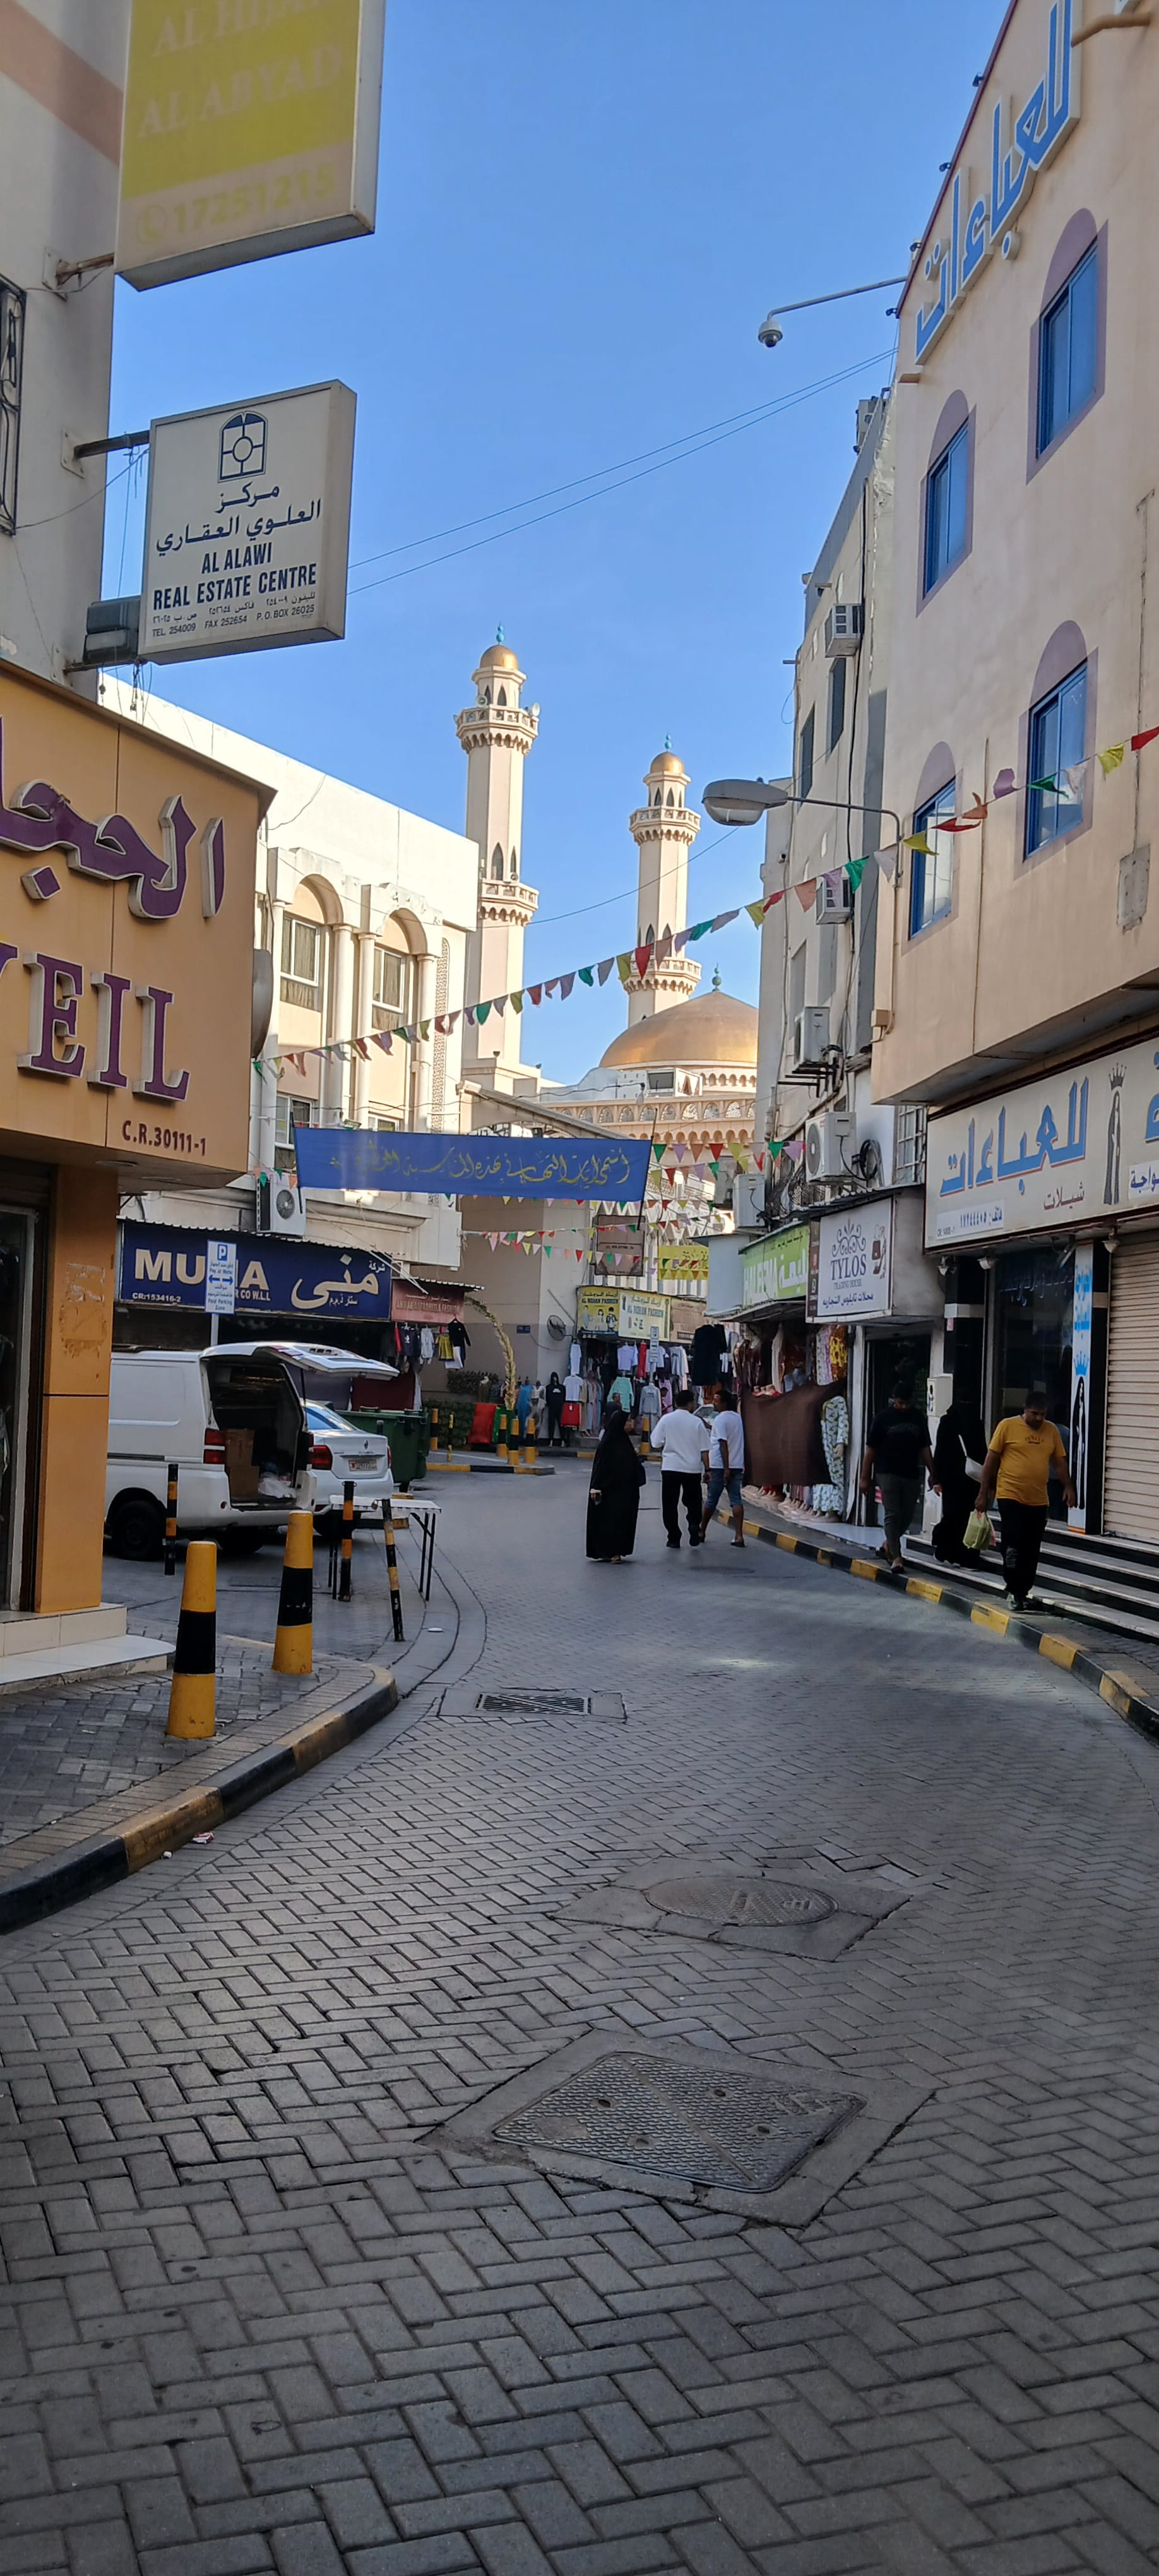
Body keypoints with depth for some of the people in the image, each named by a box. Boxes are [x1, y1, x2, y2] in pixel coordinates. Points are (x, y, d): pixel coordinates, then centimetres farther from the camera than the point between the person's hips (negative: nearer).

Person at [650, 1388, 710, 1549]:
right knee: (693, 1501, 15)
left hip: (670, 1467, 0)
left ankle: (674, 1538, 5)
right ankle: (694, 1525, -9)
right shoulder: (697, 1422, -2)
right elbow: (704, 1450, -2)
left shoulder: (666, 1420, -3)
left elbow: (656, 1445, -1)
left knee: (670, 1504, 7)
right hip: (693, 1468, 1)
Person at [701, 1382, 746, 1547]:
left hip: (720, 1466, -6)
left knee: (711, 1501, 7)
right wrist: (712, 1428, 31)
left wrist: (726, 1469, -20)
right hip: (737, 1465, 6)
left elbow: (723, 1444, -17)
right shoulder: (737, 1418, 12)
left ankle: (702, 1532, 21)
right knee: (736, 1500, 0)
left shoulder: (720, 1419, -11)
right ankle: (739, 1535, -10)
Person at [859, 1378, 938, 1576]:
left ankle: (890, 1544, 33)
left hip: (912, 1475, 4)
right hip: (888, 1474, -4)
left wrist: (933, 1474, 5)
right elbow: (871, 1450, -1)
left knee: (907, 1515, 9)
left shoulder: (918, 1418, 7)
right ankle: (896, 1557, -7)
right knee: (892, 1515, -8)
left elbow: (925, 1448, 11)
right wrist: (865, 1478, -3)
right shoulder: (882, 1418, -2)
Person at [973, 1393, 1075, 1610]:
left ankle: (1023, 1592, 18)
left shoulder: (1052, 1430, 8)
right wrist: (983, 1494, -2)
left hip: (1039, 1501, 4)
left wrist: (1068, 1486, -3)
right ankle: (1013, 1590, 1)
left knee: (1031, 1550, 7)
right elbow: (991, 1460, -1)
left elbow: (1060, 1461, 13)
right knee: (1013, 1544, -10)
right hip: (1010, 1497, -4)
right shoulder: (1007, 1426, -4)